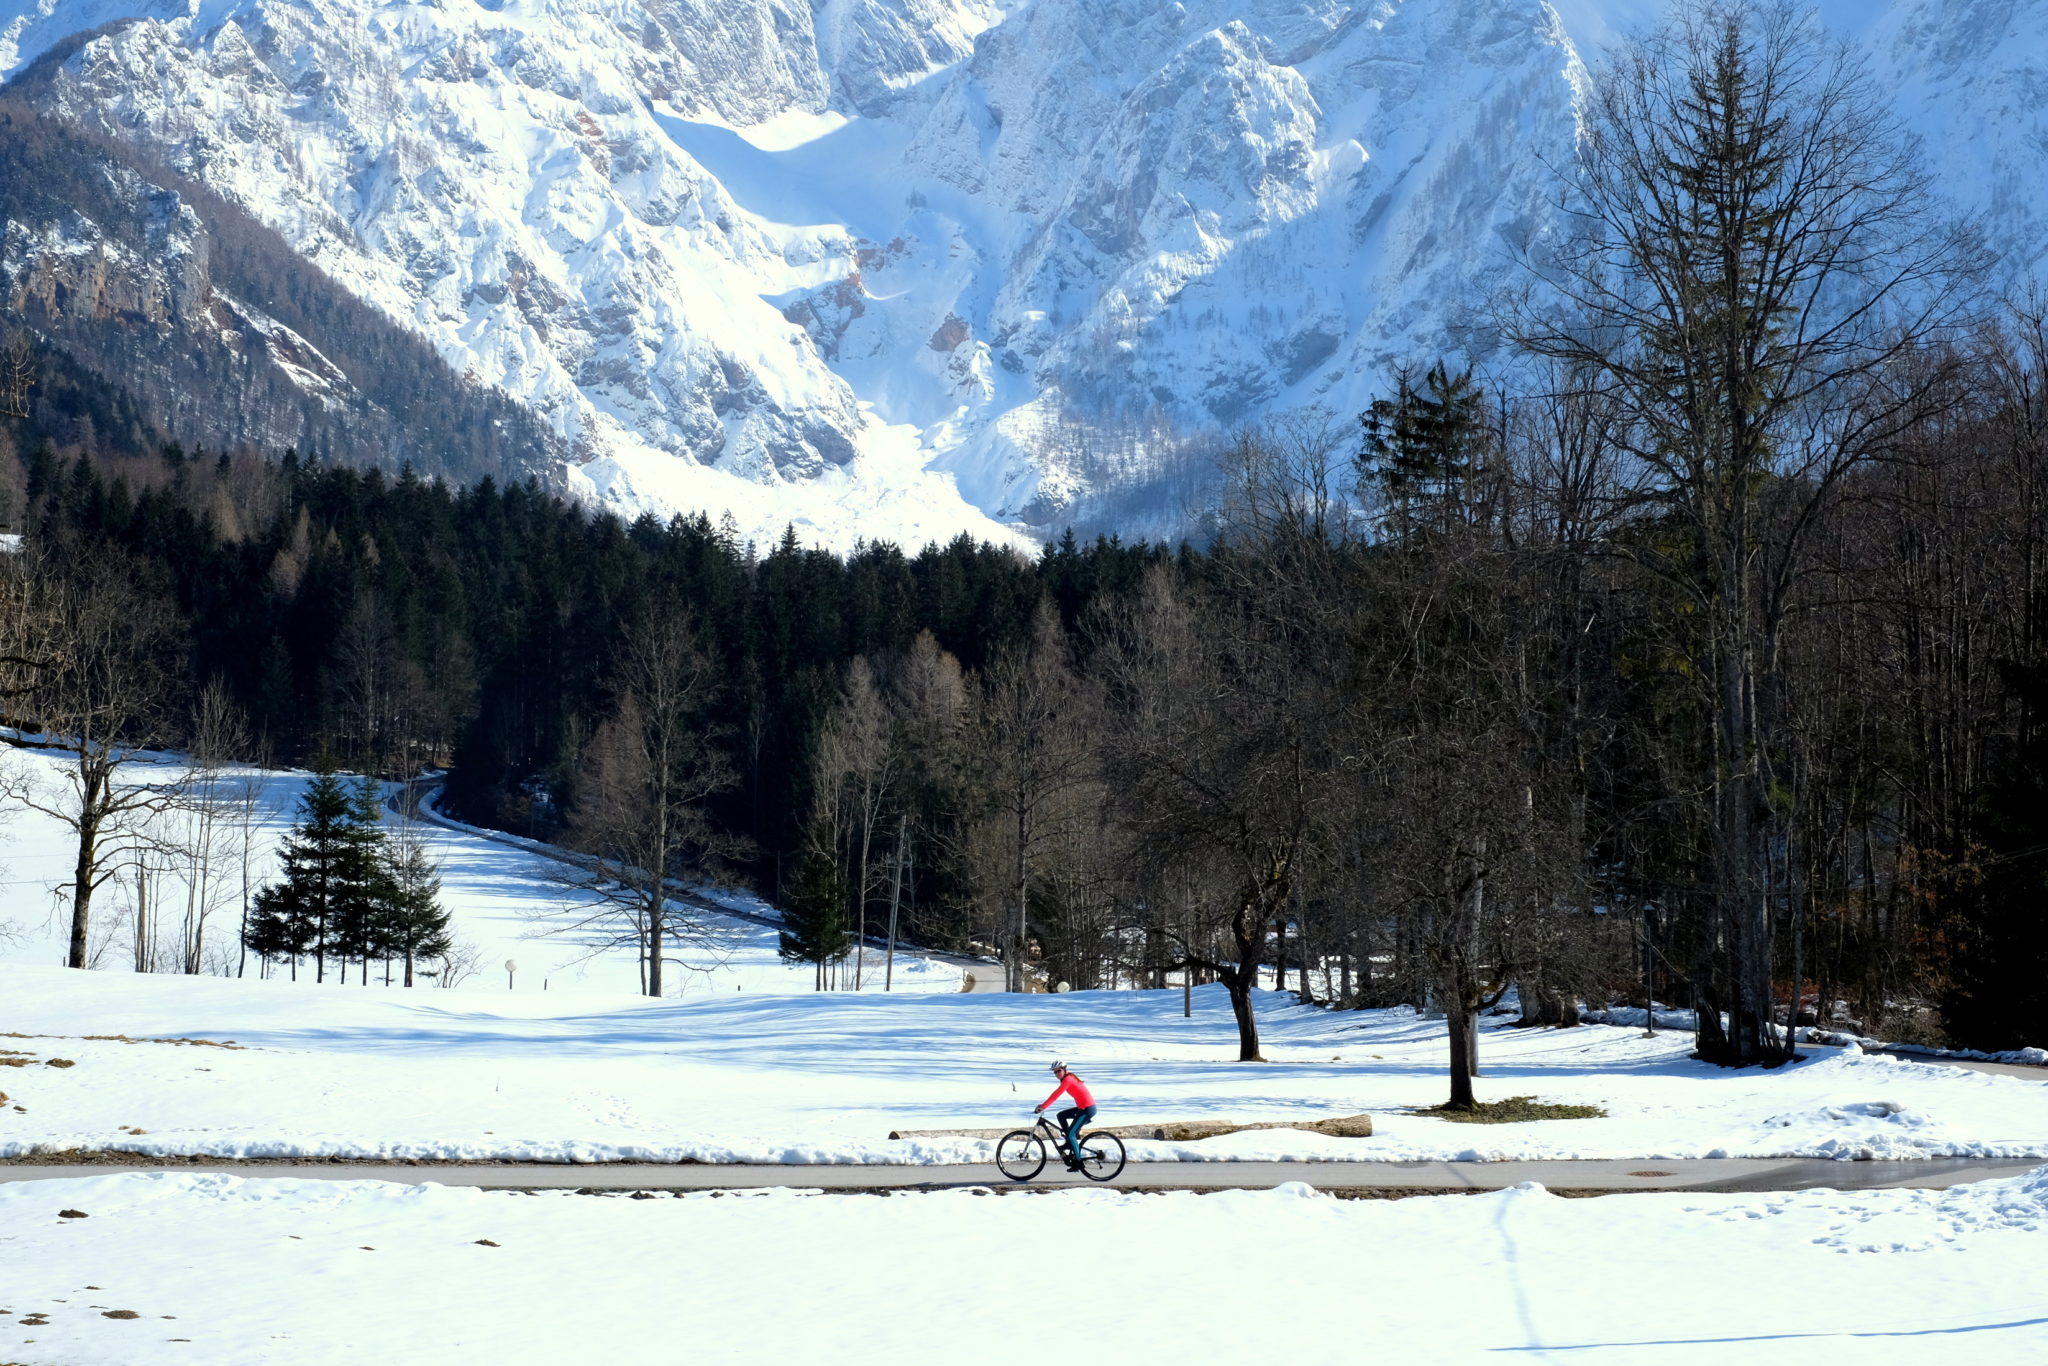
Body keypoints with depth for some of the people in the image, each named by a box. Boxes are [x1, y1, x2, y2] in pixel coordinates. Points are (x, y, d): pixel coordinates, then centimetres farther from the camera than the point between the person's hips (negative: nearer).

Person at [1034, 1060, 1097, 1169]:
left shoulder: (1068, 1080, -16)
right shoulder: (1068, 1078, 13)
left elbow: (1056, 1095, -23)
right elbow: (1055, 1094, 16)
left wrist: (1042, 1107, -24)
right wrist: (1043, 1105, 11)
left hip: (1087, 1109, -9)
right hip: (1083, 1107, 9)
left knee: (1071, 1134, -7)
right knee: (1060, 1116, 13)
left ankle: (1077, 1163, -1)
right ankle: (1070, 1141, 17)